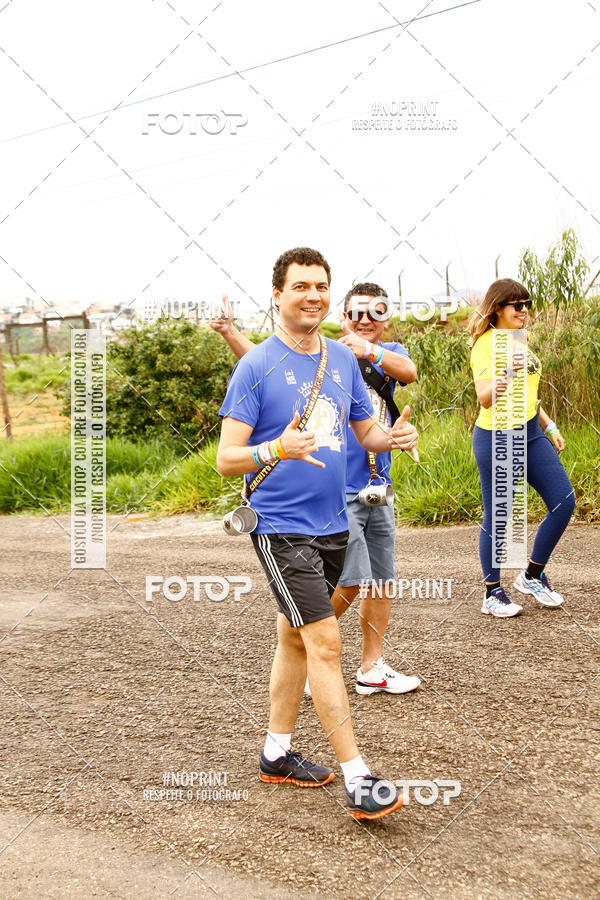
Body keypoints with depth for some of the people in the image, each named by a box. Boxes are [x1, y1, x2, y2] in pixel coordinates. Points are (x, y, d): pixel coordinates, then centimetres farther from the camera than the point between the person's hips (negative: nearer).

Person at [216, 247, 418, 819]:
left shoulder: (342, 359, 9)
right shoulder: (255, 367, -10)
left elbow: (366, 431, 17)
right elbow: (226, 459, -13)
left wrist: (394, 437, -6)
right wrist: (276, 449, -32)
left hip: (332, 524, 7)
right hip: (280, 527, -7)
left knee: (295, 637, 17)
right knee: (325, 642, -10)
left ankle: (276, 753, 31)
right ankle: (358, 780, -3)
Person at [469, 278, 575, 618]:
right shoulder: (486, 344, -12)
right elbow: (485, 398, -24)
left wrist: (549, 426, 23)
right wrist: (506, 374, -42)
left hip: (531, 434, 8)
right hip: (496, 439, -8)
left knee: (564, 502, 3)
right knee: (497, 517, 0)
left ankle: (532, 576, 19)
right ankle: (493, 594, 15)